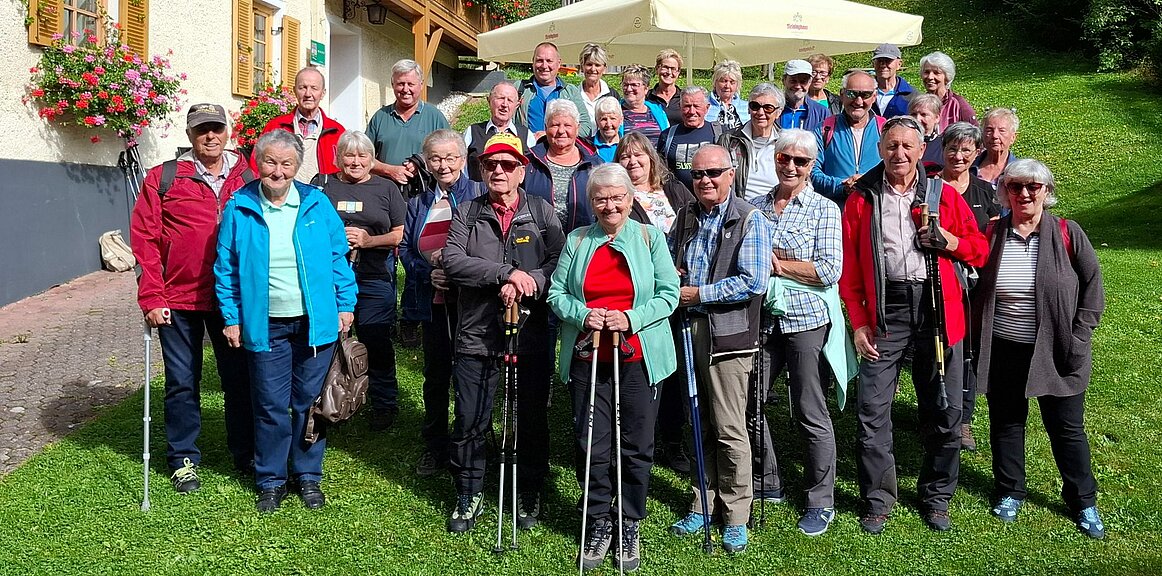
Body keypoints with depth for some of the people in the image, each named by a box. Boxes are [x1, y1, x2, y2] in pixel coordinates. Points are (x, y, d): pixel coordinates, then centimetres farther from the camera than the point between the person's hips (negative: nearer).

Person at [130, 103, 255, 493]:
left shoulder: (248, 179, 3)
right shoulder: (162, 179, -1)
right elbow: (144, 238, -3)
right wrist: (151, 298, -8)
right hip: (179, 300, -1)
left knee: (240, 377, 10)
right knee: (182, 383, 9)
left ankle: (245, 453, 26)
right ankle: (184, 460, 24)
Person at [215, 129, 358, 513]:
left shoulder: (316, 204, 1)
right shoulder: (239, 208, -1)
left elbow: (338, 257, 5)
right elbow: (226, 268, 3)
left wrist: (346, 305, 1)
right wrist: (231, 318, -1)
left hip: (316, 321, 1)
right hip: (266, 326, -1)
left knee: (309, 402, 10)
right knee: (271, 406, 6)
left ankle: (307, 475, 26)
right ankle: (271, 480, 22)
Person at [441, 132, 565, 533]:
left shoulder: (542, 213, 6)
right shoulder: (467, 213, 7)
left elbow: (561, 263, -6)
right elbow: (452, 261, -9)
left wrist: (527, 284, -21)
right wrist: (507, 273, -18)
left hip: (532, 337, 0)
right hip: (476, 336, 0)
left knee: (532, 421, 10)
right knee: (469, 423, 5)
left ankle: (529, 495, 28)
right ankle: (468, 496, 23)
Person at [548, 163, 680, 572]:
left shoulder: (650, 237, 3)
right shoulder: (577, 241, 9)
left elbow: (669, 293, -1)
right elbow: (556, 294, 7)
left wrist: (631, 318, -15)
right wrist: (583, 314, -12)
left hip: (638, 357, -1)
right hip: (587, 356, 2)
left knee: (635, 445, 5)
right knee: (591, 443, 3)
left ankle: (629, 524, 22)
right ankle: (598, 523, 21)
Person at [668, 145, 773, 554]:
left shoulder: (750, 220, -7)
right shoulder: (686, 217, 13)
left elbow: (753, 282, -17)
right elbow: (670, 263, 26)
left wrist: (698, 294, -13)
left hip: (727, 335, -6)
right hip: (688, 330, 6)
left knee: (729, 429, -1)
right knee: (699, 425, 14)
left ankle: (736, 517, 12)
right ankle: (703, 505, 27)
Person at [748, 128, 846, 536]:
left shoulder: (825, 210, -2)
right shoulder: (755, 207, 10)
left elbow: (829, 271, -12)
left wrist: (774, 263, -11)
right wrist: (771, 259, -7)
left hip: (806, 319, -5)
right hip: (762, 318, 5)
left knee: (810, 414, 2)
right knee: (749, 404, 10)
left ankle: (821, 502, 16)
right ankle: (766, 484, 30)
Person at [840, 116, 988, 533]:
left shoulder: (944, 195, 9)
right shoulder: (862, 199, 6)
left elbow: (980, 249, 12)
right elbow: (849, 267, 4)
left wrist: (949, 240, -9)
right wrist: (858, 322, -3)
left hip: (937, 309, 1)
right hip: (884, 309, -1)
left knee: (944, 411, 7)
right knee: (872, 410, -3)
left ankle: (936, 498, 24)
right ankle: (878, 501, 13)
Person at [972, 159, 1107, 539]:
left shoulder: (1068, 234, -4)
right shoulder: (992, 235, 0)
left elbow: (1093, 287, 0)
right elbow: (976, 290, 8)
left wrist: (1078, 337, -7)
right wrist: (979, 341, 1)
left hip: (1055, 353, -1)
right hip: (1003, 352, 2)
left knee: (1067, 428, 9)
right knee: (1006, 424, 13)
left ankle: (1083, 501, 26)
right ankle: (1009, 493, 31)